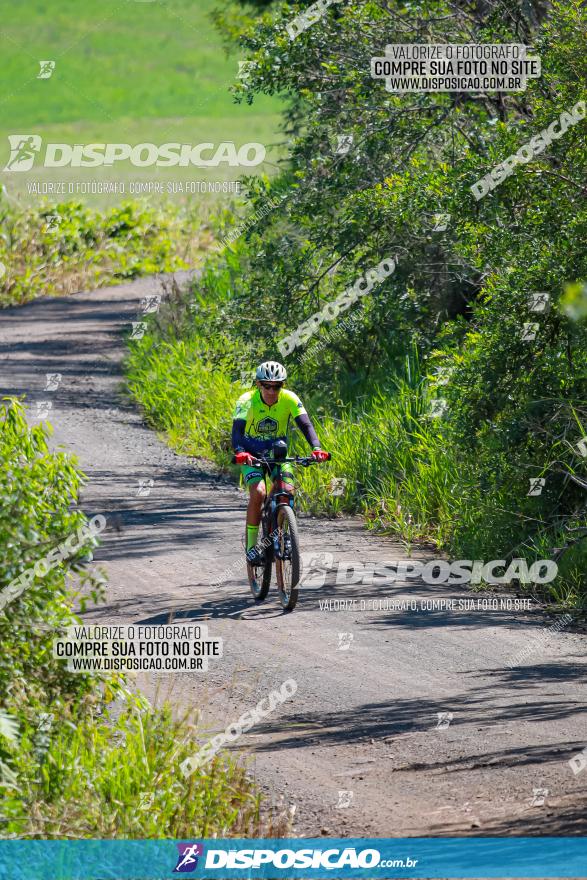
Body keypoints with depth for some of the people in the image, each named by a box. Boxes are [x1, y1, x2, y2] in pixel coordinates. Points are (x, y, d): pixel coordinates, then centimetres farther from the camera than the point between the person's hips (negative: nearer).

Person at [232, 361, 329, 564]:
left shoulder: (290, 399, -16)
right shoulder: (247, 401, -21)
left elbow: (305, 425, -24)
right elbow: (237, 430, -30)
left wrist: (316, 448, -42)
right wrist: (240, 453, -50)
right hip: (252, 456, -2)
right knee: (258, 493, -26)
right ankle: (251, 545, -15)